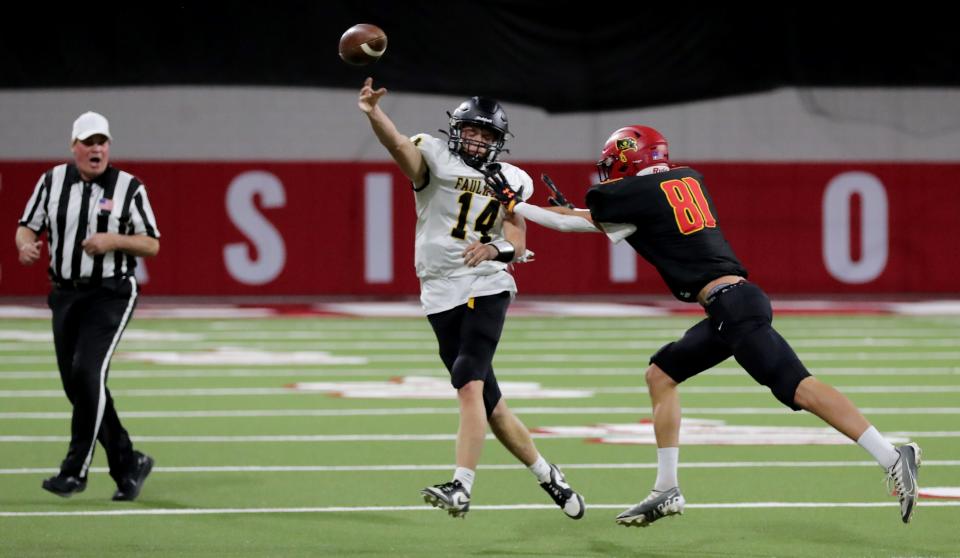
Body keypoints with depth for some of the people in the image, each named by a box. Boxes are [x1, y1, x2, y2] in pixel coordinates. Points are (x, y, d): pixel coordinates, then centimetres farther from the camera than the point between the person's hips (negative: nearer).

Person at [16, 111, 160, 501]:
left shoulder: (129, 187, -2)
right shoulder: (52, 181, 7)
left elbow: (152, 245, -1)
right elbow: (27, 227, 10)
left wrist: (113, 240, -18)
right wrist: (26, 245, -14)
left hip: (111, 295, -4)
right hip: (64, 294, 5)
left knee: (87, 371, -21)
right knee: (76, 385, 4)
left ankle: (76, 469, -16)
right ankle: (128, 464, 18)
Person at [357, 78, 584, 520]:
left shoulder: (510, 181, 8)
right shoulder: (435, 157, 2)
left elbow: (518, 243, 1)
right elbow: (399, 144, -19)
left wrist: (495, 248, -23)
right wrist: (372, 112, -41)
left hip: (486, 287, -1)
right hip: (442, 295, 1)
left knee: (470, 385, -21)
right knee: (489, 403, 6)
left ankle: (461, 488, -27)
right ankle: (549, 477, 24)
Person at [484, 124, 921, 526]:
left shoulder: (637, 193, -1)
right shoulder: (688, 179, 20)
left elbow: (571, 223, 12)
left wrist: (515, 205, 23)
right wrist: (573, 211, 32)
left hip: (733, 305, -9)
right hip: (733, 306, 9)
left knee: (798, 388, -16)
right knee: (661, 374, 17)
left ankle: (893, 458, -22)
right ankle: (667, 490, 18)